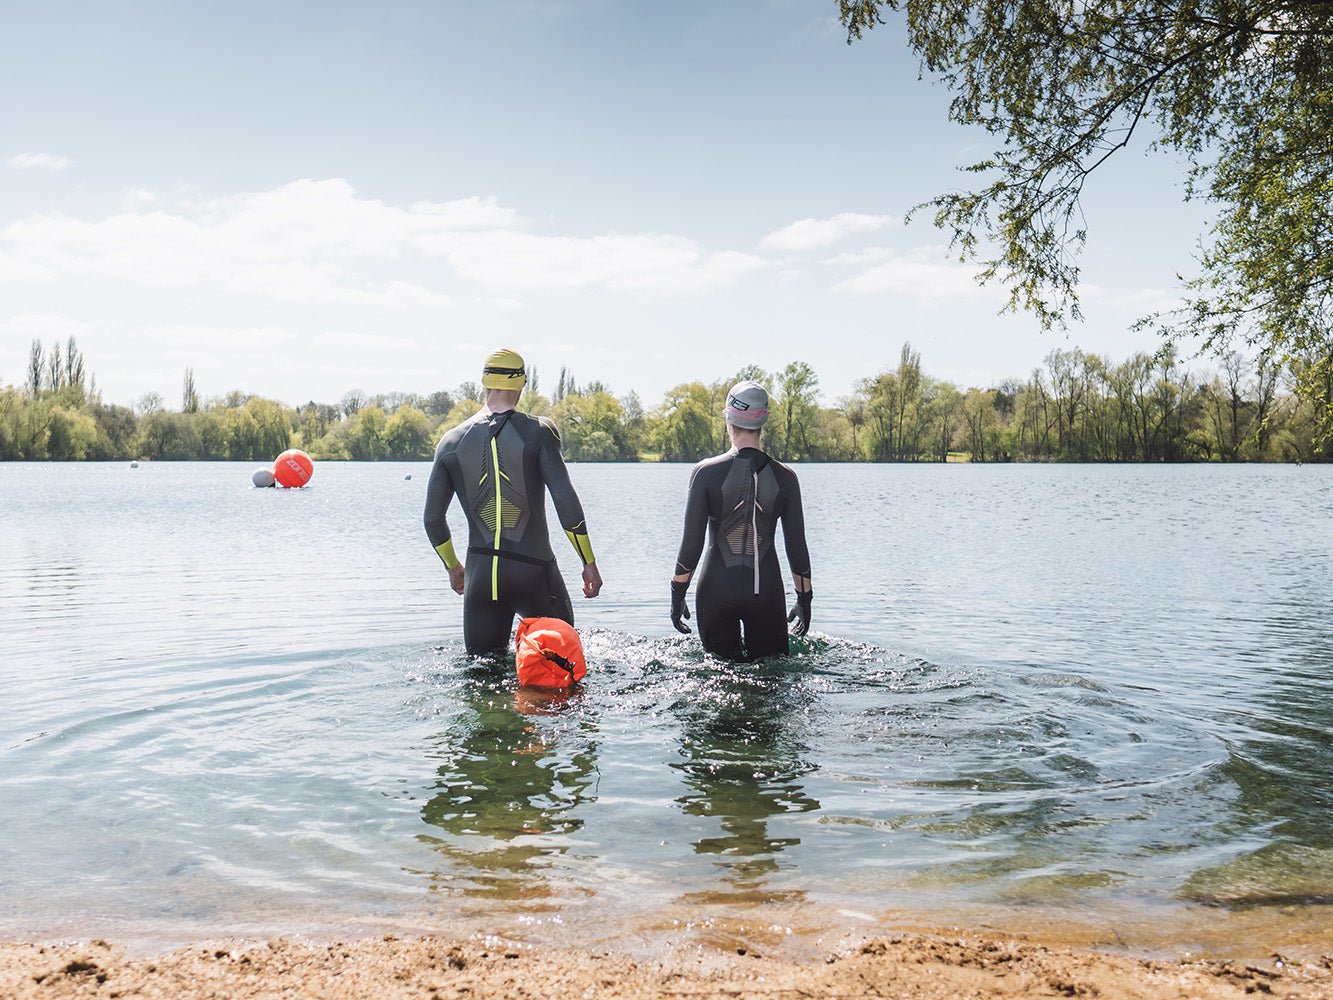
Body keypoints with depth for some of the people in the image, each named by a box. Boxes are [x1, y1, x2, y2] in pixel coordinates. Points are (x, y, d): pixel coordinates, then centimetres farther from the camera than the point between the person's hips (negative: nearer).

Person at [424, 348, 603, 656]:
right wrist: (589, 563, -3)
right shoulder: (538, 431, -4)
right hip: (533, 571, -2)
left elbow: (432, 518, 8)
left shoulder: (451, 441, 6)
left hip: (480, 574, 3)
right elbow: (566, 501, -12)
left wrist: (453, 567, 24)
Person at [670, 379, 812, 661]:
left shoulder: (706, 472, -7)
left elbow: (691, 543, -7)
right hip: (766, 591, 1)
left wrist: (677, 595, 4)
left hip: (716, 590, 0)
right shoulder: (785, 477, -3)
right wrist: (804, 600, 13)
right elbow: (796, 547, 2)